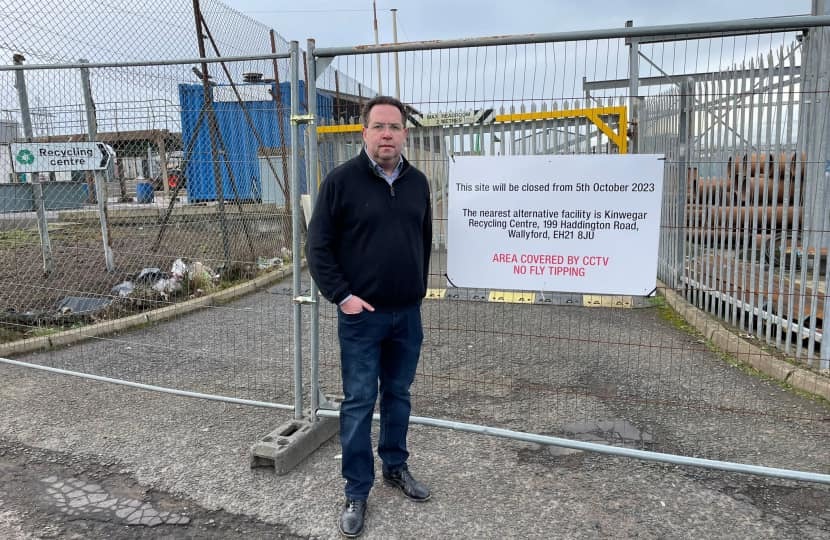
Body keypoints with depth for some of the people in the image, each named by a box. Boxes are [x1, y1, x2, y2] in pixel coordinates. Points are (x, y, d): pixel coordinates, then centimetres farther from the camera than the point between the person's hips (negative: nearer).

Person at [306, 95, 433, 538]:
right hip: (361, 315, -4)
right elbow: (317, 245, -8)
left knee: (398, 396, 16)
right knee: (359, 402, 3)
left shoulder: (417, 182, 6)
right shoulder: (342, 180, -9)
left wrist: (419, 289, 15)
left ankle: (396, 467, 35)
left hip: (407, 314, 5)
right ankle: (356, 492, 17)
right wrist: (341, 295, -14)